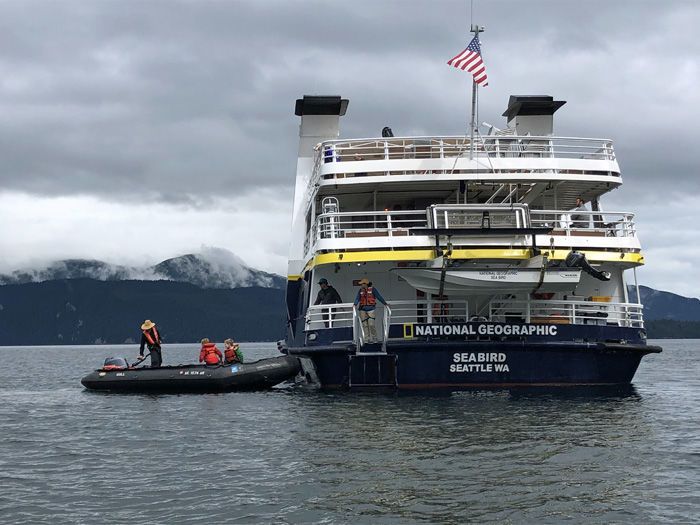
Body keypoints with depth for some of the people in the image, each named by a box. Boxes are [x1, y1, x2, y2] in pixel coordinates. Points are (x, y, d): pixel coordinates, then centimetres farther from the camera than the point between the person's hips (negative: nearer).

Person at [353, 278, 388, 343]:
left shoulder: (372, 289, -1)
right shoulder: (360, 290, 10)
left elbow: (379, 296, -3)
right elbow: (357, 298, 2)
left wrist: (384, 303, -7)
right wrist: (355, 304, -15)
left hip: (371, 309, -4)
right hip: (363, 309, 4)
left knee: (371, 324, -10)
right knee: (365, 325, 2)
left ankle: (374, 338, 4)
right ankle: (369, 338, 9)